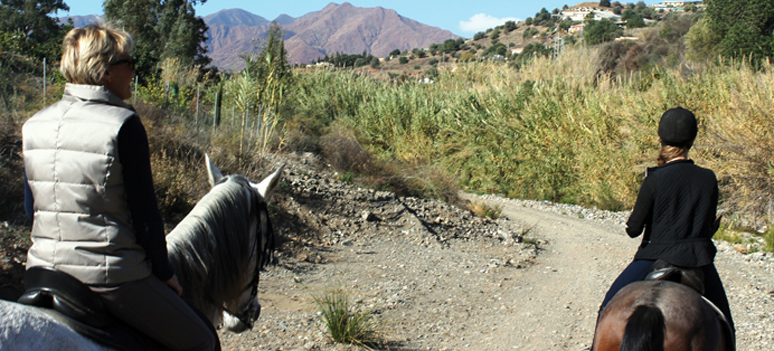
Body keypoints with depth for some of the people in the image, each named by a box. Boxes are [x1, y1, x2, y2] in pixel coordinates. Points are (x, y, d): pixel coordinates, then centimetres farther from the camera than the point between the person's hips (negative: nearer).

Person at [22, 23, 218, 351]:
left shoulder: (35, 125, 5)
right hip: (110, 276, -7)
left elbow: (32, 207, 12)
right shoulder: (123, 125, -16)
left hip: (42, 272, 7)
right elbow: (145, 213, -13)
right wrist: (164, 272, 0)